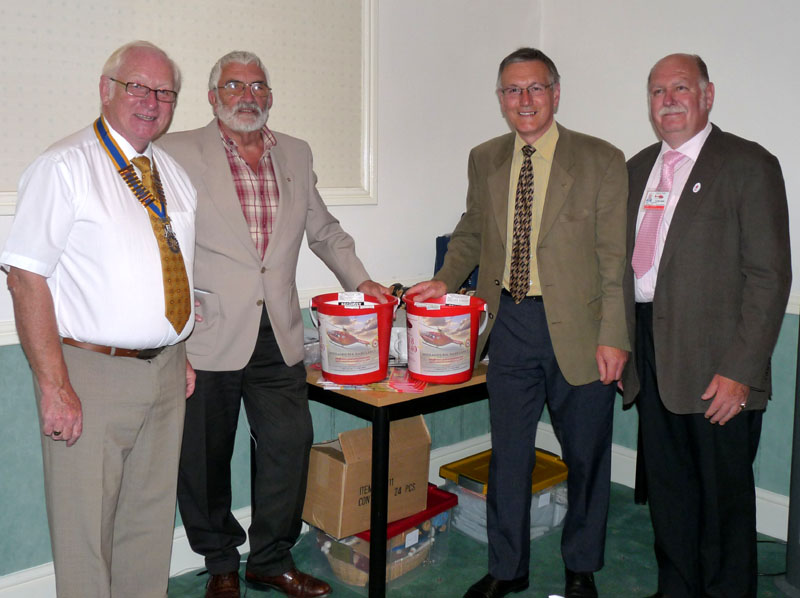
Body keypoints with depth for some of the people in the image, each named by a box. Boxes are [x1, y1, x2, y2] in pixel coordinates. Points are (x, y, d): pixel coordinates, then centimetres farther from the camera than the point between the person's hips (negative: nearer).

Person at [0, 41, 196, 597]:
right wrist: (54, 387, -19)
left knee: (151, 516, 16)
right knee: (86, 526, 5)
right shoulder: (64, 167, -9)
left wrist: (183, 355, 13)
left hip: (166, 372, 6)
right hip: (92, 373, -6)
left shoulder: (174, 175, 12)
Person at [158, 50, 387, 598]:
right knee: (205, 457, 8)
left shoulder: (296, 154, 13)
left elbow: (324, 229, 23)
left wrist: (359, 279, 14)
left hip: (278, 336, 4)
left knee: (290, 445, 5)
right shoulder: (178, 153, 0)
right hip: (208, 336, -3)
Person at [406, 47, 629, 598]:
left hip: (577, 327, -3)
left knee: (586, 455, 12)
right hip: (510, 322, 3)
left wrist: (614, 337, -12)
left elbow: (615, 259, -7)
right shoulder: (485, 160, 7)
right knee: (508, 452, 13)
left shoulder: (601, 160, -6)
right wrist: (447, 280, 8)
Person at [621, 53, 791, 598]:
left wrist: (741, 370, -16)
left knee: (724, 490, 8)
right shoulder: (638, 168, 14)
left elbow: (769, 276, -11)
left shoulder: (749, 164, -5)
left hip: (716, 366, -6)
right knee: (667, 486, 17)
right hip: (651, 355, 6)